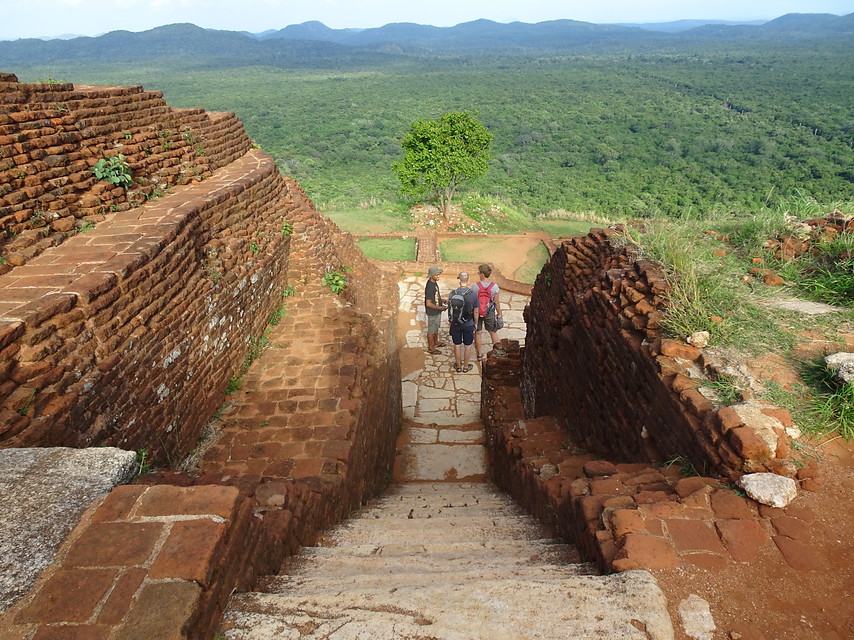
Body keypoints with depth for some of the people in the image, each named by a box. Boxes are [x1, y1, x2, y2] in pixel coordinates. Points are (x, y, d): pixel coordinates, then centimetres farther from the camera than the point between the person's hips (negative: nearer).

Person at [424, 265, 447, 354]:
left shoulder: (434, 283, 0)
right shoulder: (430, 287, -30)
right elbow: (428, 304, -28)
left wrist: (442, 301, 3)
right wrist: (440, 308, -22)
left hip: (437, 312, 9)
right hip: (432, 313, -9)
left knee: (436, 328, 26)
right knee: (431, 330, 8)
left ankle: (435, 342, 45)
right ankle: (430, 348, 23)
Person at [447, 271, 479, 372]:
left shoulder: (452, 294, -12)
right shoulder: (472, 294, -17)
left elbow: (450, 309, -1)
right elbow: (475, 312, -8)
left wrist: (451, 321, 15)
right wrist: (475, 323, 9)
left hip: (455, 324, 2)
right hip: (468, 325, -2)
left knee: (457, 345, 15)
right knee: (467, 346, 15)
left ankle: (458, 366, 29)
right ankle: (466, 366, 28)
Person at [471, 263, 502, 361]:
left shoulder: (474, 286, -15)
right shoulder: (494, 286, -14)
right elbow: (496, 303, -7)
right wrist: (499, 313, 7)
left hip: (476, 312, 0)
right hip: (490, 313, 0)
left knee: (477, 333, 13)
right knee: (493, 333, 15)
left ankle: (479, 354, 22)